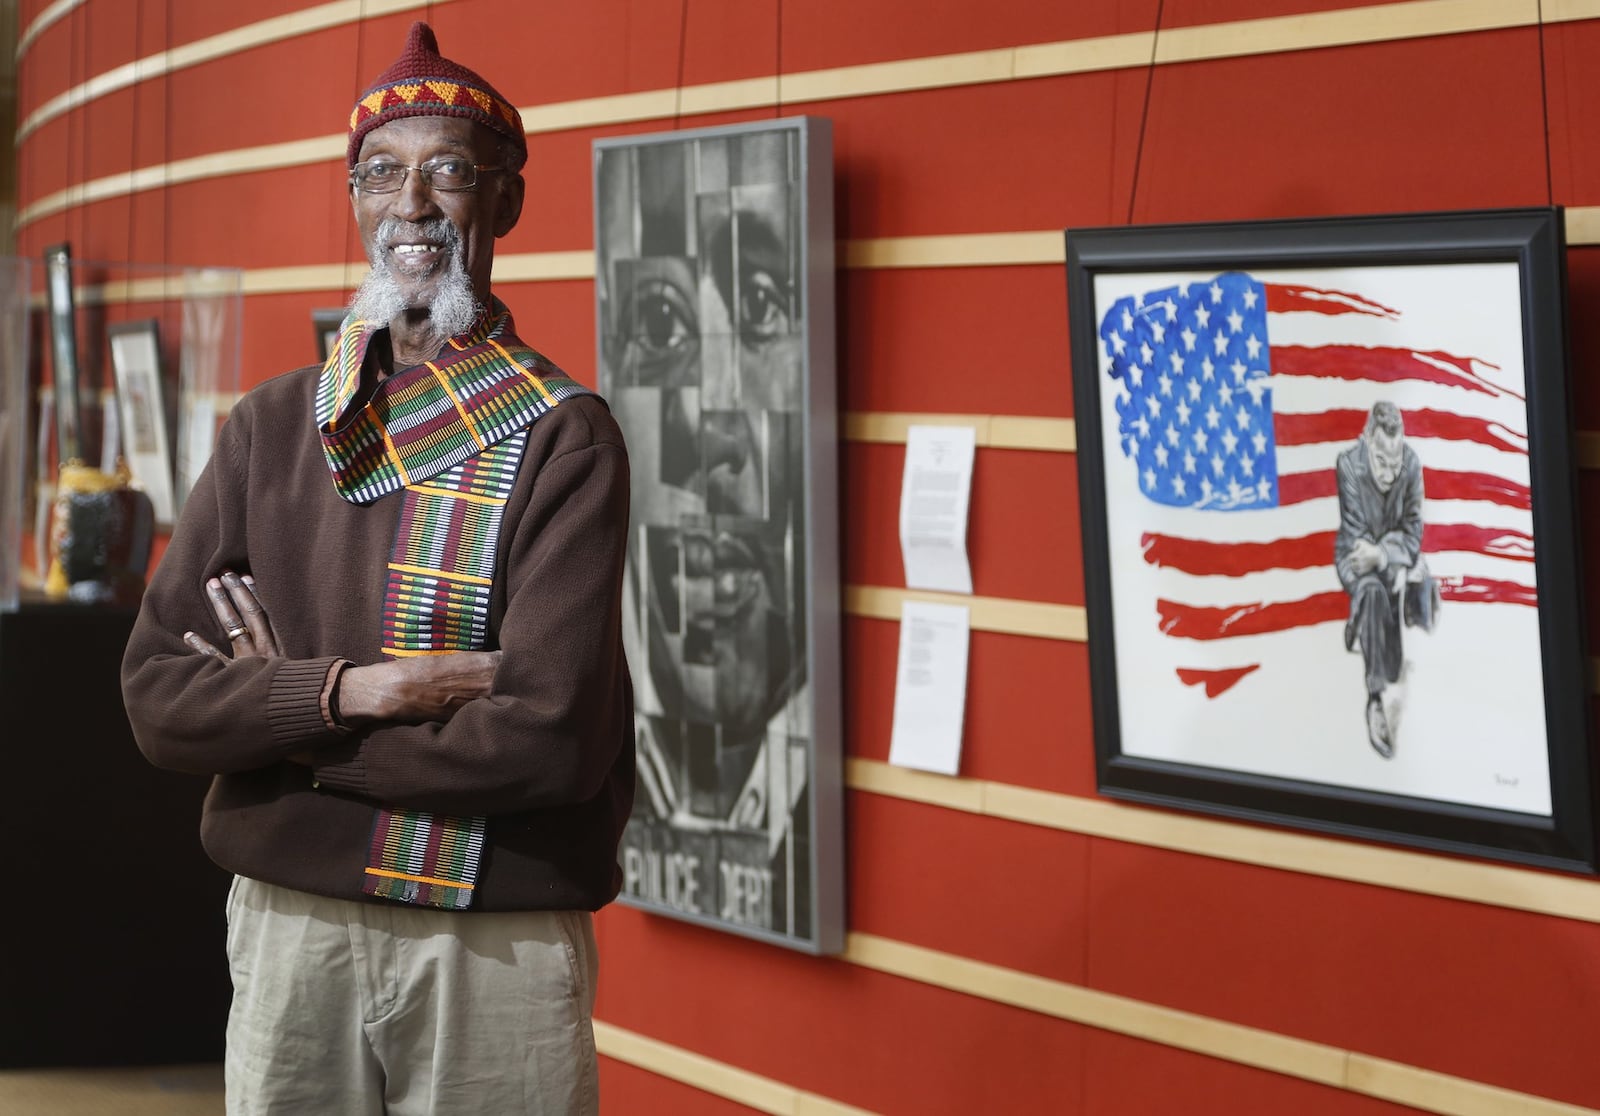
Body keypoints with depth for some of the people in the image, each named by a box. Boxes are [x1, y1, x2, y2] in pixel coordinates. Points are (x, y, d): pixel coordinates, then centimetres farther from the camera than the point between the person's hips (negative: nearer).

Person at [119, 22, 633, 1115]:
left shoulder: (564, 439, -6)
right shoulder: (270, 428, 6)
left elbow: (550, 738, -18)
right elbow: (157, 695, -2)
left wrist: (282, 721, -9)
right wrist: (352, 689, -17)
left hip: (501, 947, -3)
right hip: (289, 932, 3)